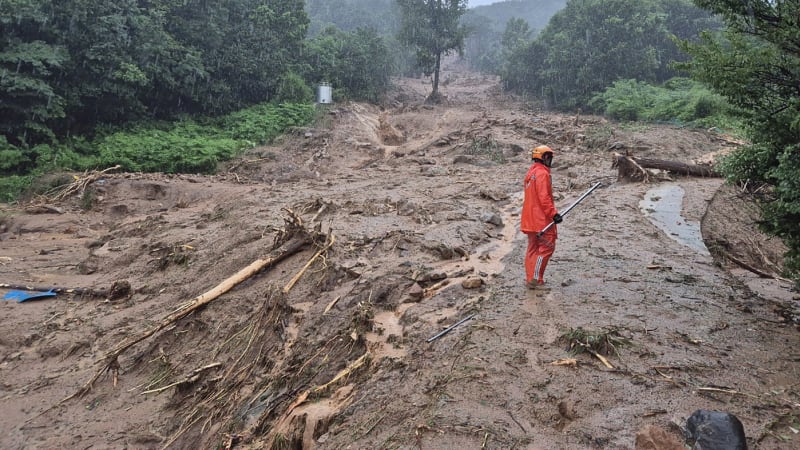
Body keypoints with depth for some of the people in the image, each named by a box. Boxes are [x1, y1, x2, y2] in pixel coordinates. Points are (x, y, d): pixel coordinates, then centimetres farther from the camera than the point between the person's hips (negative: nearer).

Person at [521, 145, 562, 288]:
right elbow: (544, 197, -22)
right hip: (541, 218, -10)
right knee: (547, 247, -5)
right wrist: (554, 213, -22)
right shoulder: (542, 173, -14)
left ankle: (530, 279, 19)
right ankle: (535, 279, -7)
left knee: (533, 248, 14)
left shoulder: (531, 172, 17)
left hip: (530, 219, 10)